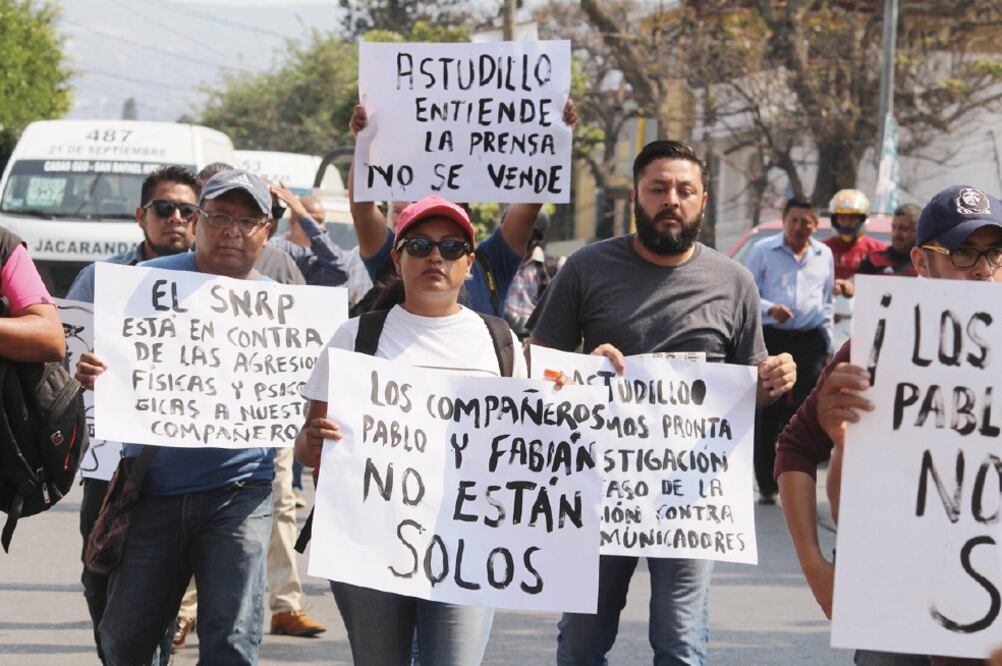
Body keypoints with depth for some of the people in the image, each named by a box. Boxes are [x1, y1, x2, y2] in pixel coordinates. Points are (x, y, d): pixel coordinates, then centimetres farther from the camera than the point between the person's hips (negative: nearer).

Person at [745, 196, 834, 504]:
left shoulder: (824, 255, 13)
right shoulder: (763, 251, 5)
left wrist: (826, 339, 14)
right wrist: (769, 309, -14)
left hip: (811, 340, 2)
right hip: (771, 338, -2)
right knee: (767, 415, -2)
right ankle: (767, 484, 4)